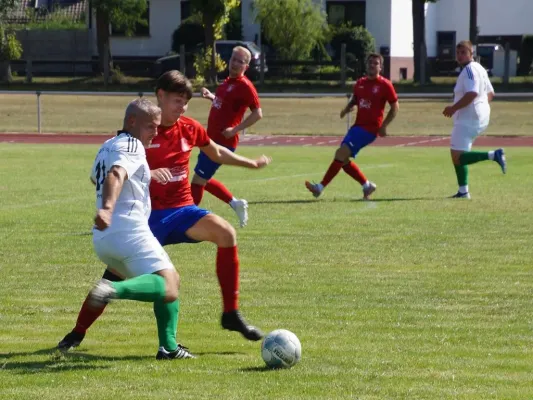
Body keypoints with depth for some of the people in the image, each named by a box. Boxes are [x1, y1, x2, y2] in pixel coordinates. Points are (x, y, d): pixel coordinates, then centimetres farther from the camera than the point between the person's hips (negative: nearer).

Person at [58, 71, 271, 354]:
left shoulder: (190, 128, 4)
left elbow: (217, 153, 24)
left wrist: (252, 164, 27)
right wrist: (147, 173, -33)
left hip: (182, 210, 3)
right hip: (148, 214, -3)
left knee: (226, 232, -22)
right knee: (116, 272, -8)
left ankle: (231, 314, -14)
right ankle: (78, 333, 10)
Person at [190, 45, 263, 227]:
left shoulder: (245, 86, -14)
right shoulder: (228, 82, 13)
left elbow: (257, 113, -18)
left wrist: (236, 129, -22)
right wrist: (210, 96, 14)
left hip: (223, 141, -10)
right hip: (213, 138, 10)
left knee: (198, 179, -6)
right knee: (204, 180, 17)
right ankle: (236, 204, 26)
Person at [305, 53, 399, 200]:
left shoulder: (385, 85, -6)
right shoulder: (360, 83, 12)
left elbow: (395, 107, -2)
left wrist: (384, 126, -10)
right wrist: (347, 108, 1)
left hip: (370, 128, -8)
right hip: (358, 125, 8)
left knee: (341, 153, -19)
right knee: (343, 159, 6)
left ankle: (320, 187, -19)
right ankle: (367, 185, 22)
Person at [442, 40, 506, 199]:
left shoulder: (469, 70, -14)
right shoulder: (480, 69, 18)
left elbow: (472, 93, -27)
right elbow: (490, 93, 24)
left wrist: (454, 108, -21)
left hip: (468, 119, -11)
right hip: (480, 118, 11)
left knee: (457, 157, -15)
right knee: (457, 155, 19)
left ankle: (494, 155, -25)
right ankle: (463, 191, 18)